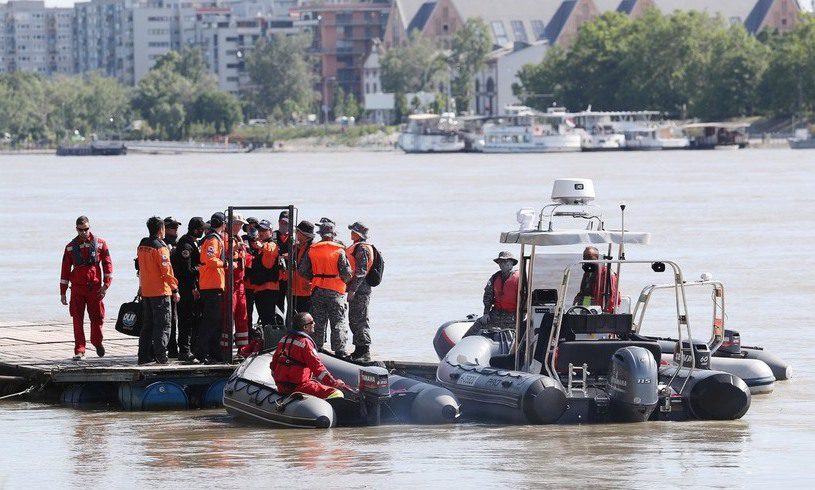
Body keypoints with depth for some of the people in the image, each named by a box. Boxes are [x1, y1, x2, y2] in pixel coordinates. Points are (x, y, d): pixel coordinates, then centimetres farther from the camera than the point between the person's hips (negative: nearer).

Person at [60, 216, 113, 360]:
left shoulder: (100, 244, 3)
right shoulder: (71, 247, 6)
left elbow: (107, 264, 4)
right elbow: (65, 270, 9)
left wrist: (106, 285, -6)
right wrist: (62, 292, 7)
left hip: (94, 287, -1)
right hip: (77, 288, 1)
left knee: (97, 317, 4)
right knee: (77, 320, -2)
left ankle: (97, 342, 29)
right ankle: (79, 350, 2)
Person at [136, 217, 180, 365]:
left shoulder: (142, 246, 9)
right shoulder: (160, 248, -14)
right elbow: (167, 271, -16)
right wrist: (175, 290, -10)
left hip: (145, 291, 7)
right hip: (160, 291, -7)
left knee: (147, 325, 13)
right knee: (162, 325, -3)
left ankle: (144, 355, 13)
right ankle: (160, 356, -8)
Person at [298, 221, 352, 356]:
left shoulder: (312, 250, 1)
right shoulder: (339, 250, -9)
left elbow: (303, 270, 3)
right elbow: (346, 272, -12)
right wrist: (344, 280, 10)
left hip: (317, 289, 3)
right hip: (335, 291, -3)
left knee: (318, 322, 11)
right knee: (338, 322, 2)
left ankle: (316, 348, 13)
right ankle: (339, 350, 0)